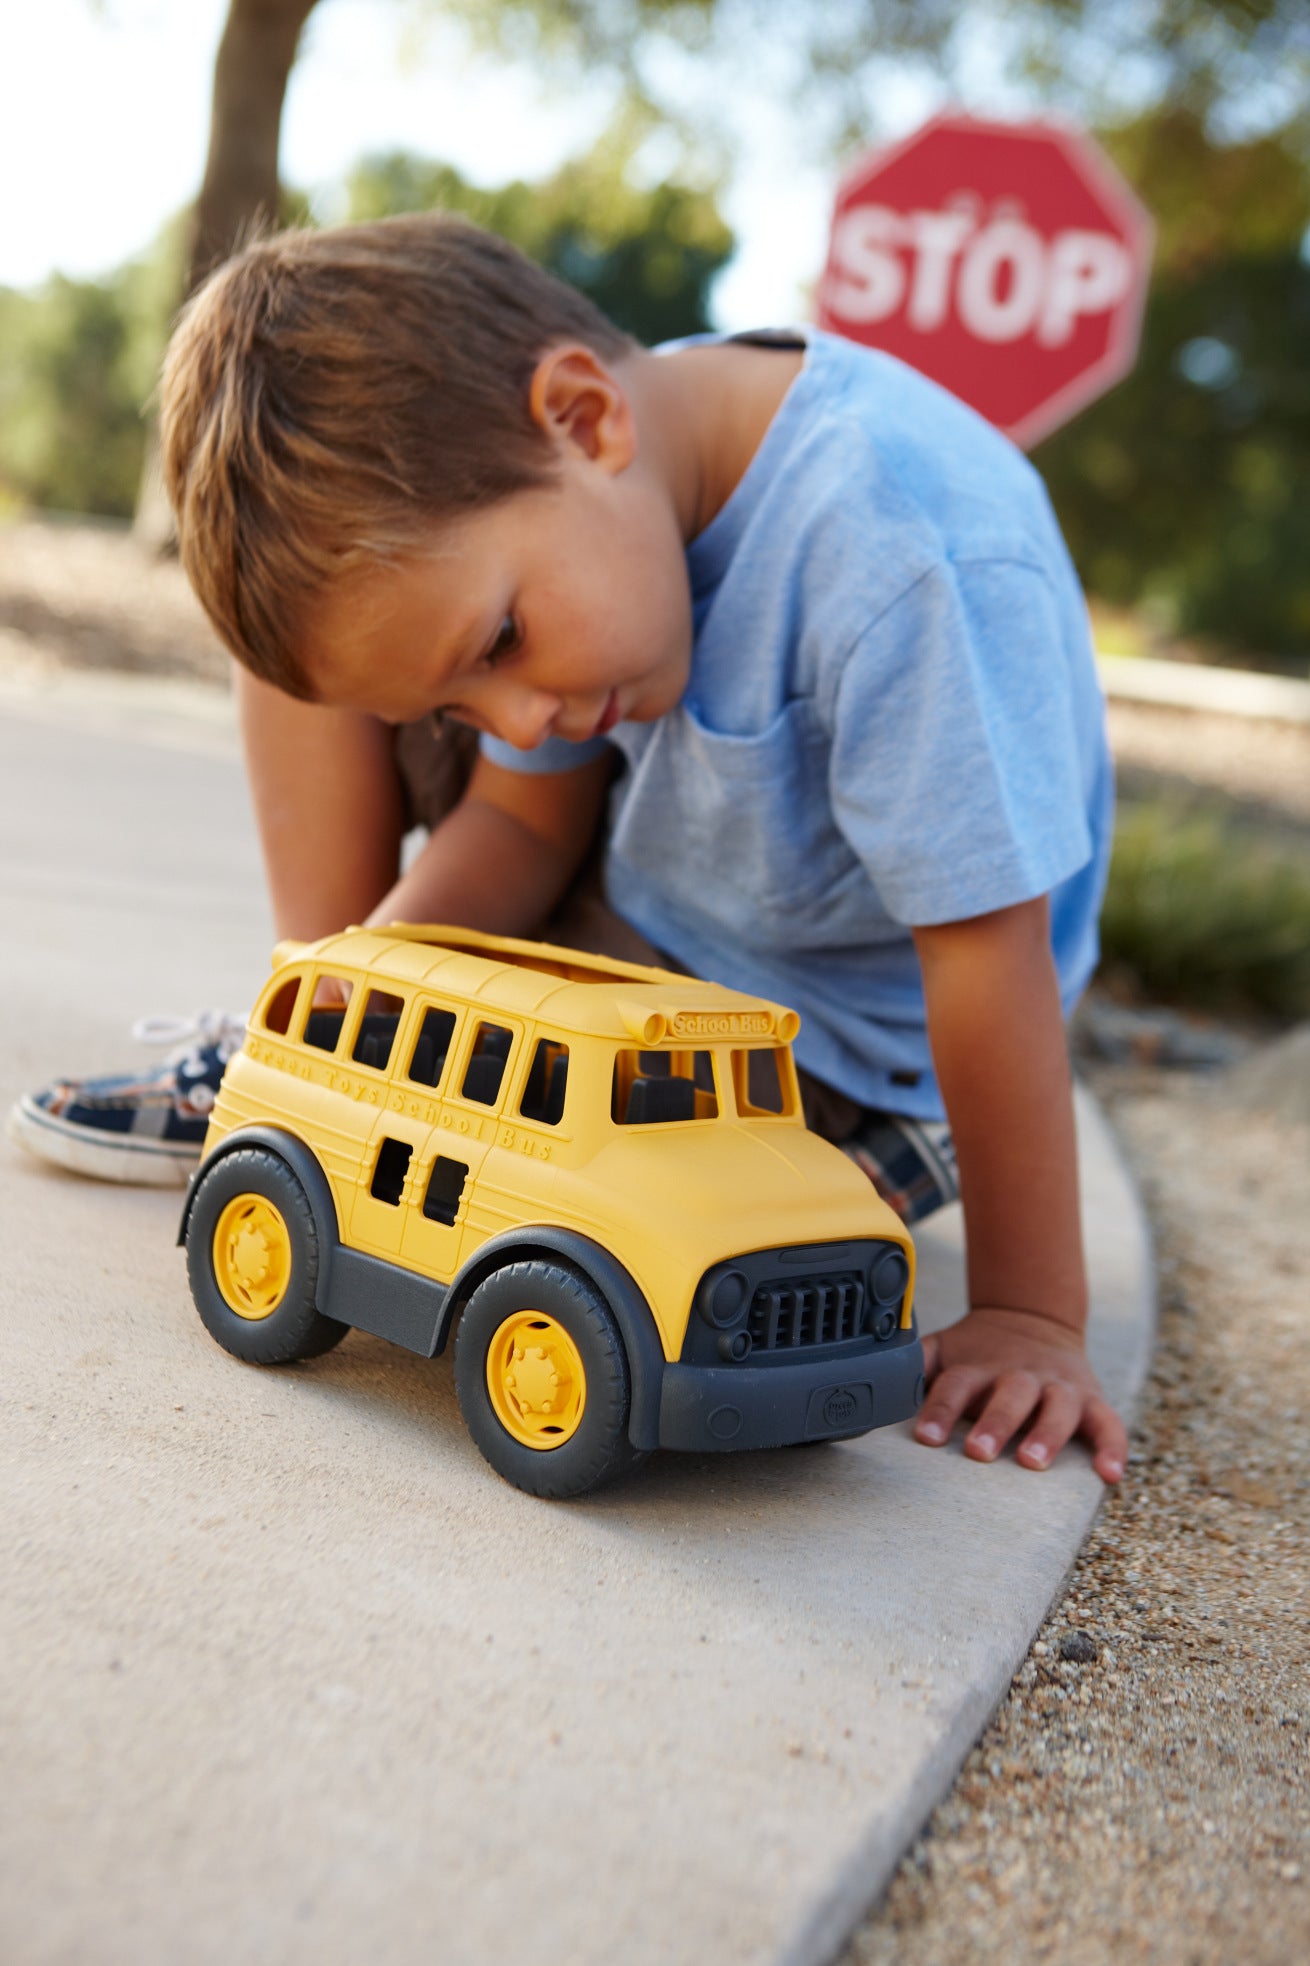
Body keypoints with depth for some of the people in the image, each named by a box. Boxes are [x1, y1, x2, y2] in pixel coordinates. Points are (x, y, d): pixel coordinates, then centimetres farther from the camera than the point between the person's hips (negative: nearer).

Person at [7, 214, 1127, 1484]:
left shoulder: (910, 552, -37)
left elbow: (989, 949, -31)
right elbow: (522, 819, -3)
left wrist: (1029, 1312, -24)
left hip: (835, 1066, -6)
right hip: (648, 892, 6)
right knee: (329, 586, -4)